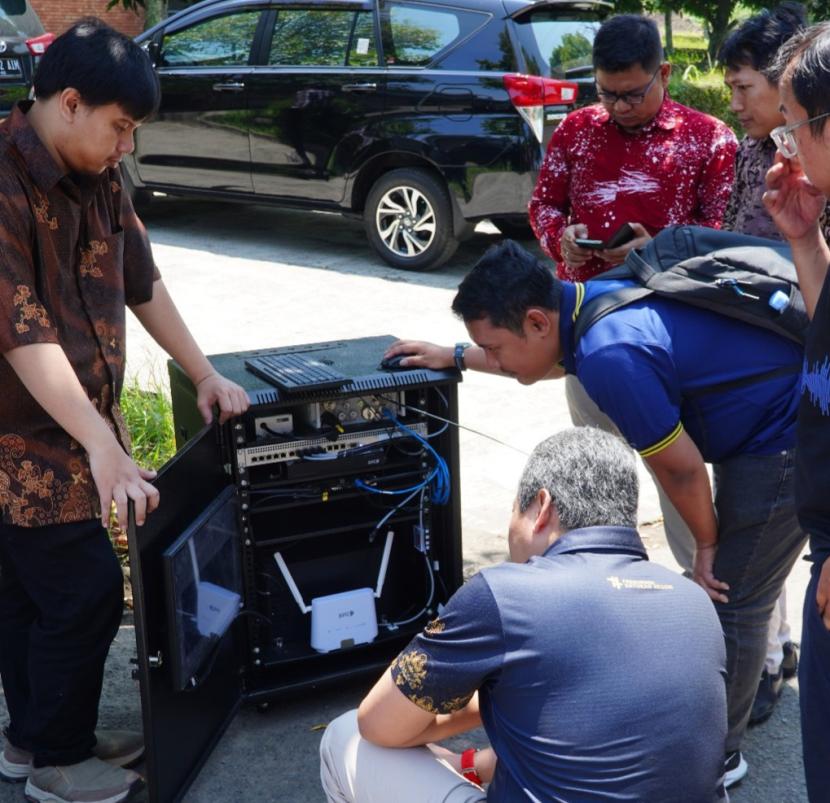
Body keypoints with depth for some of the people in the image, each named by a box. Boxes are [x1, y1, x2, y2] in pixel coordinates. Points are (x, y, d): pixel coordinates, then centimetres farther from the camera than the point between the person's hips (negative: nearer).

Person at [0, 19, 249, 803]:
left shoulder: (97, 178, 4)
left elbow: (142, 281, 13)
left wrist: (203, 373, 12)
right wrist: (104, 446, -30)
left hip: (72, 427, 8)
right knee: (87, 592, -1)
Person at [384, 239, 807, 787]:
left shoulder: (611, 357, -33)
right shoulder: (589, 300, -4)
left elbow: (681, 467, -22)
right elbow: (556, 358, 22)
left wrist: (706, 544, -4)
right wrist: (455, 357, 24)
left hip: (785, 443, -9)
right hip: (765, 425, 9)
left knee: (732, 601, 0)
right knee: (723, 589, 20)